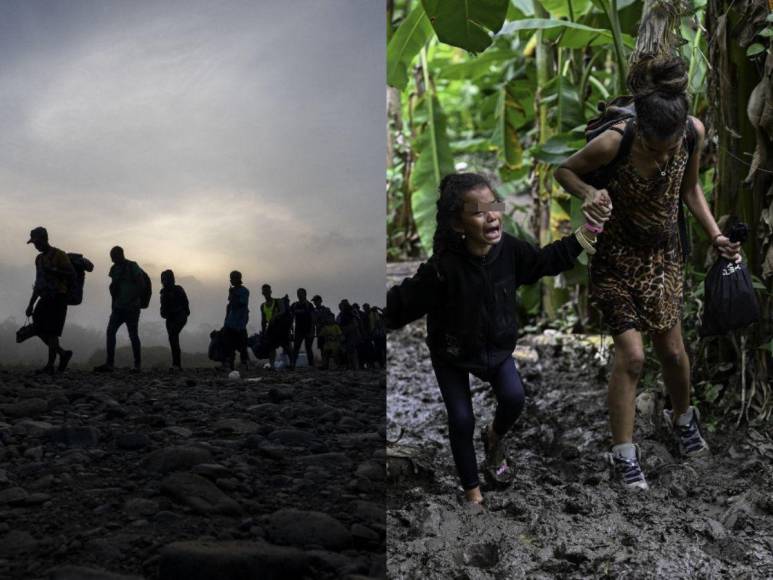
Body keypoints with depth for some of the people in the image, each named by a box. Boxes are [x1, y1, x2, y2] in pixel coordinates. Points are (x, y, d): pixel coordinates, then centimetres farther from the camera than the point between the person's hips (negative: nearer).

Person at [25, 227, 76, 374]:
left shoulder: (59, 255, -6)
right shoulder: (39, 259, 18)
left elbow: (72, 275, -13)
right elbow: (38, 283, 21)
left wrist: (53, 271, -24)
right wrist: (31, 305, 15)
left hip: (58, 298, -8)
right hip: (45, 299, 8)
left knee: (51, 331, -13)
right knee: (39, 330, -2)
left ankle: (50, 366, -9)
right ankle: (63, 354, 11)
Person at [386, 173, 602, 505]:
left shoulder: (508, 249, -20)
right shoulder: (443, 267, -35)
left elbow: (548, 260, 0)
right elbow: (401, 304, -31)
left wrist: (586, 234, -2)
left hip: (496, 346, 4)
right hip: (452, 353, -3)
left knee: (514, 398, -12)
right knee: (461, 421, -3)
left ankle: (493, 439, 25)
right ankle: (472, 492, 20)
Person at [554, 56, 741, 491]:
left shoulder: (694, 132, -18)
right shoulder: (614, 143, -30)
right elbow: (565, 170, -11)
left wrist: (716, 235, -5)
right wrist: (588, 193, -30)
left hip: (665, 254, 4)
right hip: (617, 258, -3)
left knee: (672, 349, 13)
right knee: (632, 356, -8)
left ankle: (683, 416, 44)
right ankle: (624, 452, 10)